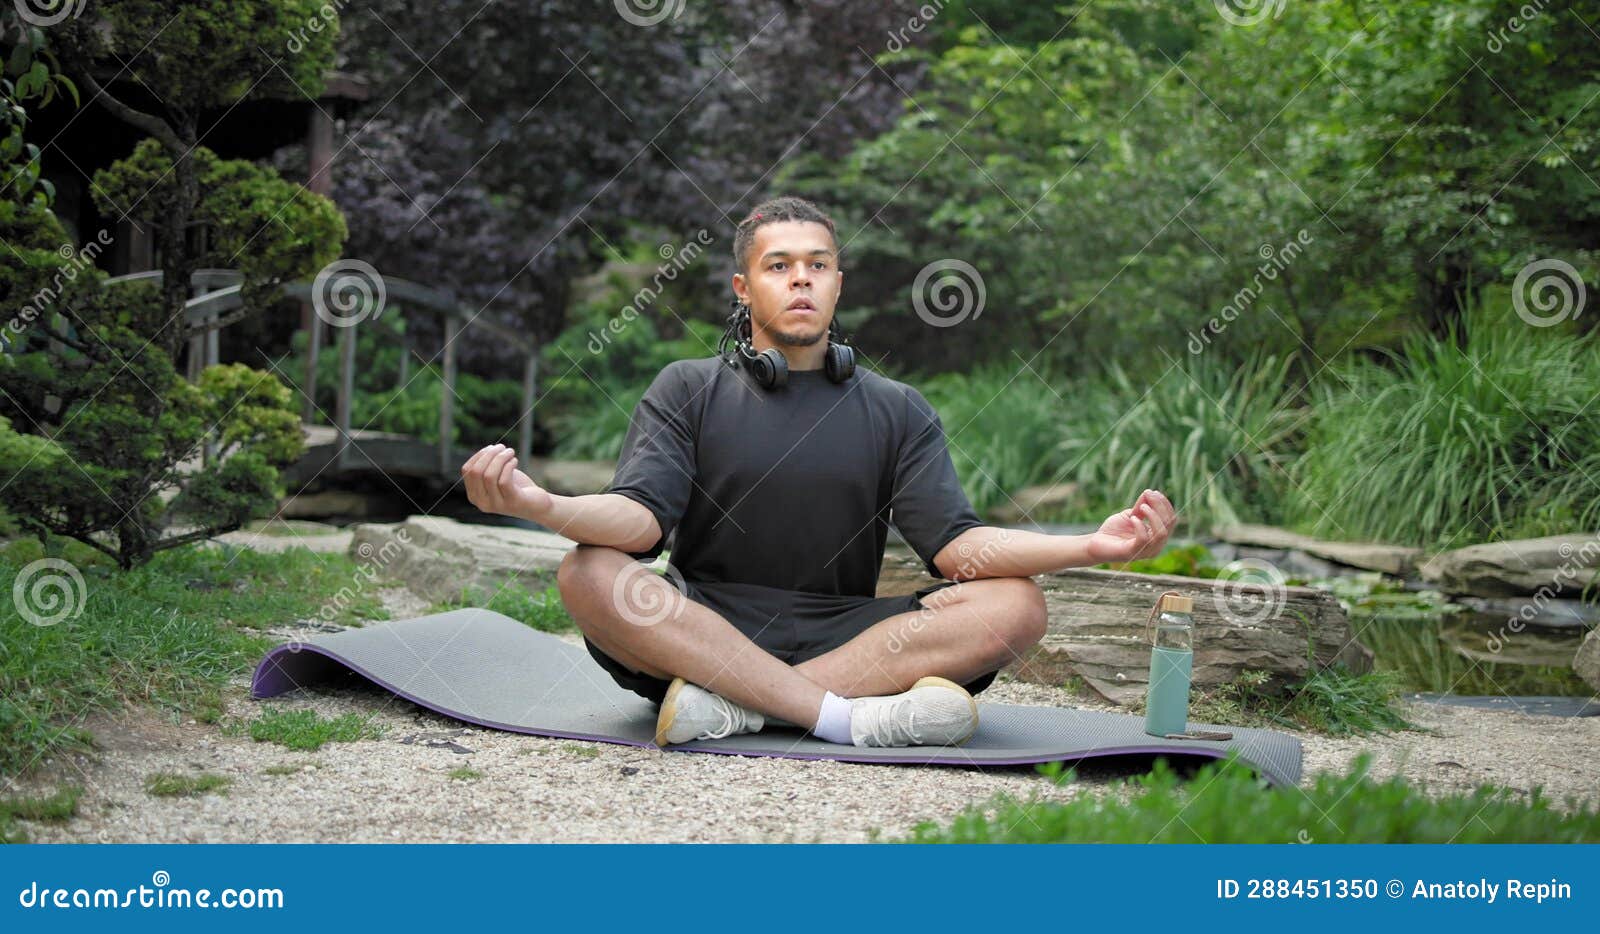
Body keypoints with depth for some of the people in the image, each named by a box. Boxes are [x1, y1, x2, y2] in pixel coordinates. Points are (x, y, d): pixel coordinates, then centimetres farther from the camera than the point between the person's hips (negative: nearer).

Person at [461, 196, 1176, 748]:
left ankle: (731, 706, -30)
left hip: (844, 635, 2)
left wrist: (1093, 547, -20)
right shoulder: (688, 390, 9)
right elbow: (640, 521, -8)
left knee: (1016, 608, -22)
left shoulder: (898, 412, 13)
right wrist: (539, 506, -31)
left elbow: (957, 548, -2)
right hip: (704, 629, -1)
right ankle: (853, 717, -36)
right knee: (588, 575, -30)